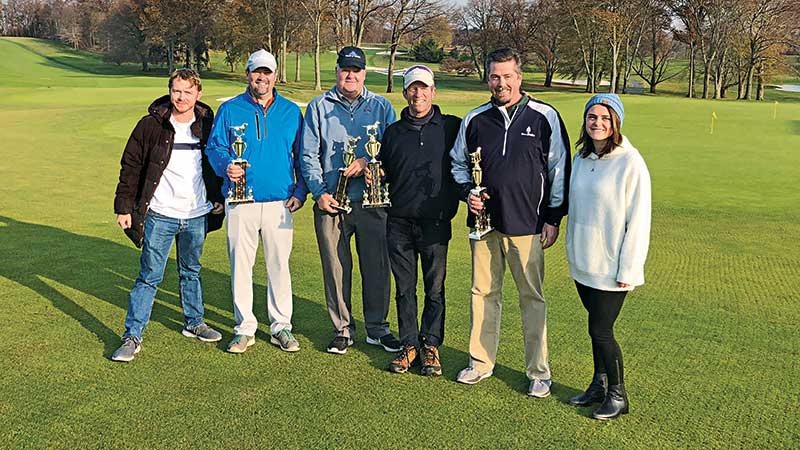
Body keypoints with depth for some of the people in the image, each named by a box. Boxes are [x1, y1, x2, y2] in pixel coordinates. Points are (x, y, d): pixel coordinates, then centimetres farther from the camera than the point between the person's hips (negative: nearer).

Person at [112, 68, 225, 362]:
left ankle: (193, 323, 34)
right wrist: (124, 207, -3)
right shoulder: (151, 125, -5)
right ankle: (132, 336, 7)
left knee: (191, 272, 18)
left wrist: (219, 200, 10)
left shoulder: (207, 125, 2)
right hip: (160, 215, -3)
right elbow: (130, 167, -1)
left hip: (197, 216, 3)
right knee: (149, 276, -1)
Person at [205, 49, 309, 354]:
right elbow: (214, 147, 4)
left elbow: (302, 155, 13)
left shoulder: (291, 111, 10)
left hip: (280, 203, 1)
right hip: (240, 202, 0)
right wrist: (226, 166, -17)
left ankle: (281, 326, 17)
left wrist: (300, 192, 2)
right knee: (240, 265, 3)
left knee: (279, 265, 5)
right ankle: (245, 327, 15)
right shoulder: (230, 110, 6)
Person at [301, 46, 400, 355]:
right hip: (331, 203, 0)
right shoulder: (319, 107, 9)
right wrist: (319, 192, -6)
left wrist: (367, 162, -13)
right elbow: (309, 155, 5)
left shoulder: (381, 107, 10)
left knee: (377, 267, 5)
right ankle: (343, 330, 18)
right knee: (336, 269, 4)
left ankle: (377, 329, 20)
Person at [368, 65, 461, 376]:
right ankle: (409, 345, 19)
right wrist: (372, 175, 1)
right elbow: (384, 173, 20)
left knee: (435, 288, 4)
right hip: (399, 221, 3)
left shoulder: (451, 127, 3)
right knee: (404, 288, 8)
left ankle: (430, 346, 16)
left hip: (435, 221, -3)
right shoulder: (393, 132, 12)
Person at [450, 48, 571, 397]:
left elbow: (559, 169, 2)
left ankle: (539, 372, 14)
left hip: (527, 225, -3)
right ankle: (480, 362, 25)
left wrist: (553, 218, -1)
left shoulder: (545, 117, -1)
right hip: (484, 222, 3)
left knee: (532, 297, 2)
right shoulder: (474, 119, 8)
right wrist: (468, 192, 0)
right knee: (483, 293, 11)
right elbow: (458, 163, 19)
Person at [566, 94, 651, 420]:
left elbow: (638, 220, -13)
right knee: (596, 326, 16)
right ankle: (599, 385, 31)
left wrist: (627, 270, -14)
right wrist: (573, 253, 15)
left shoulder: (630, 163, -13)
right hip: (582, 263, 6)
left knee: (600, 330, -2)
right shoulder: (581, 158, 7)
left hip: (611, 267, -6)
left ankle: (617, 395, 17)